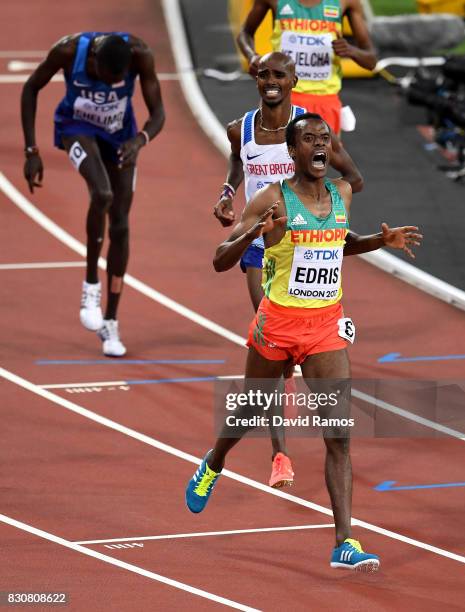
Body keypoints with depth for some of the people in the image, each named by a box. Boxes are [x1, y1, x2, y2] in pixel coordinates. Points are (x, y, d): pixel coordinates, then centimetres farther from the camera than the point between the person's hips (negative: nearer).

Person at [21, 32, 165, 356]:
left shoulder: (140, 54, -29)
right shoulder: (68, 50, -30)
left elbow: (158, 113, -23)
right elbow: (31, 89, -13)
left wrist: (140, 140, -45)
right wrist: (32, 151, -16)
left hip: (119, 134, 2)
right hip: (77, 127, -2)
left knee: (120, 225, 1)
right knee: (102, 194, -30)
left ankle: (110, 322, 13)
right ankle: (91, 283, -10)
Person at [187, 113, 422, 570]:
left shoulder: (342, 193, 4)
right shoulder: (272, 199, -11)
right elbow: (220, 261, -12)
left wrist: (381, 241, 6)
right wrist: (254, 233, -30)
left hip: (327, 326, 3)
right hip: (277, 322, -3)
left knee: (338, 434, -9)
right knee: (251, 412, 18)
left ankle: (345, 543, -13)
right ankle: (213, 465, 53)